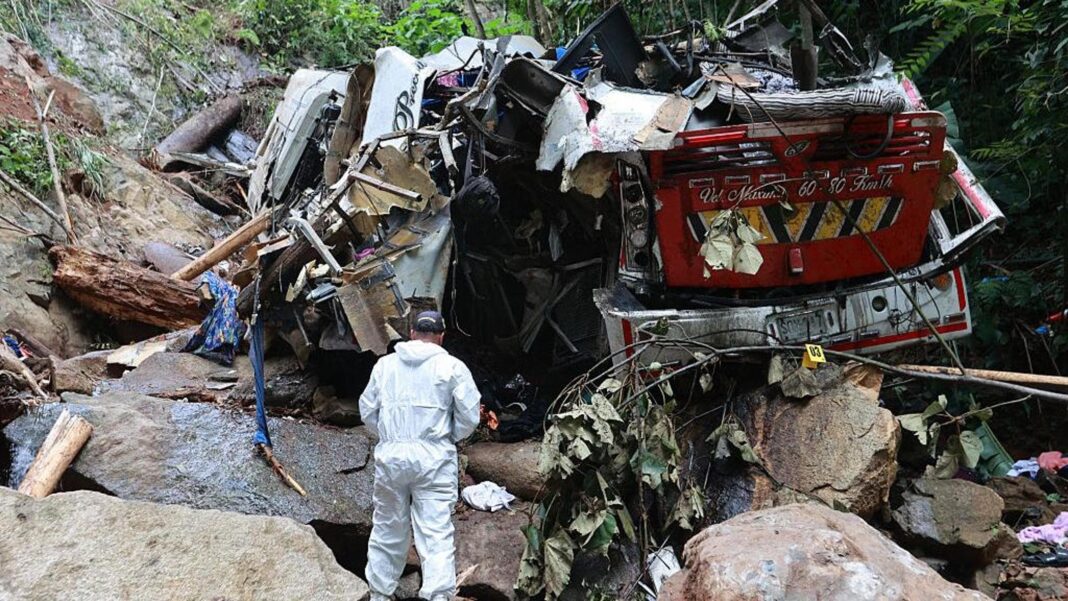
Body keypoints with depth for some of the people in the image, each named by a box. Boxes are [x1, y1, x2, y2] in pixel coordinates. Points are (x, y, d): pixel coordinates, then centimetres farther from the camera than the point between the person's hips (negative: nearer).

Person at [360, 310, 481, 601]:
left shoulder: (385, 364, 8)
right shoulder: (452, 366, -1)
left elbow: (367, 411, 11)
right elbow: (469, 416, -2)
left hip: (390, 456, 3)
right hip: (433, 457, -3)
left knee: (388, 529, 16)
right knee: (436, 533, -2)